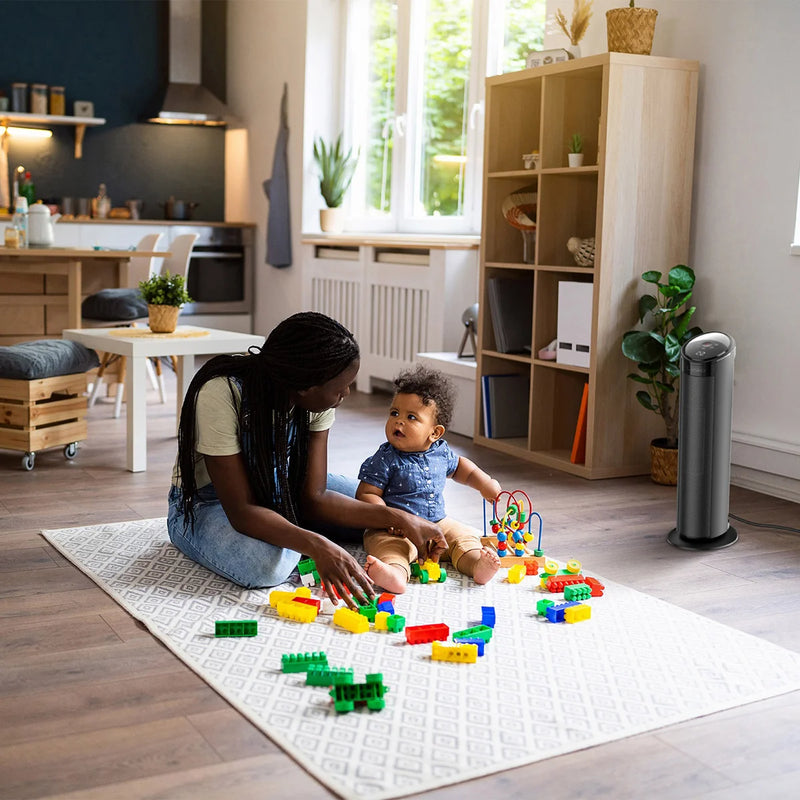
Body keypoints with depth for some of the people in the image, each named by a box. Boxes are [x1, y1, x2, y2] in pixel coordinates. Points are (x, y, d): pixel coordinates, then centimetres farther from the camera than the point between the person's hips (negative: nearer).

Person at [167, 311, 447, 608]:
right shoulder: (221, 394, -34)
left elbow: (313, 496, -16)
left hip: (277, 488, 6)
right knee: (267, 564, -36)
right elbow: (242, 511, -35)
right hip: (210, 502, -5)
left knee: (377, 507, -6)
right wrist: (317, 546, -49)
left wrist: (399, 519, -25)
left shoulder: (318, 398, -17)